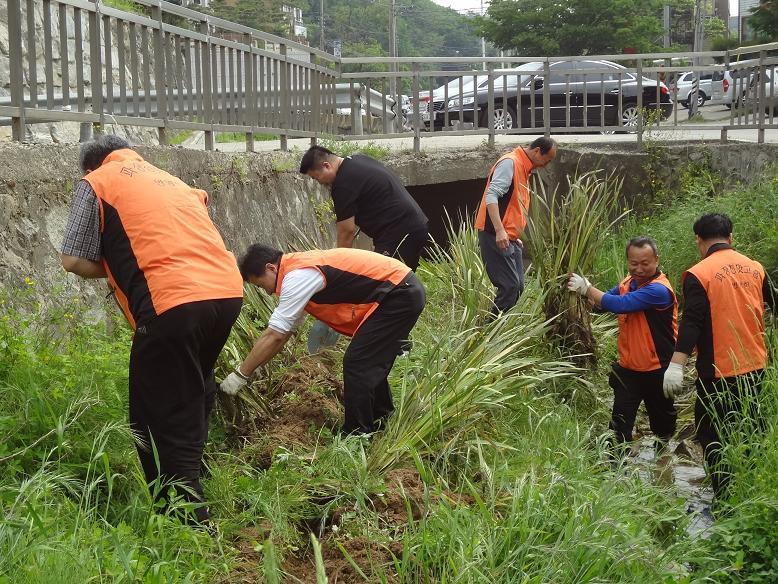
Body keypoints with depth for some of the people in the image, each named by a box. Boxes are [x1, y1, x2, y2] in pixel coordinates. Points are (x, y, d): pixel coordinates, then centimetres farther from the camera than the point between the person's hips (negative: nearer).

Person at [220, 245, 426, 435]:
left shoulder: (297, 277, -17)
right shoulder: (299, 269, 13)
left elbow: (275, 336, -16)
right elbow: (281, 334, 19)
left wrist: (240, 374, -8)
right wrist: (247, 368, 17)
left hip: (399, 296, -10)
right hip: (407, 292, 10)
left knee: (357, 364, -7)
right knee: (371, 364, 20)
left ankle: (357, 436, 2)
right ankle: (381, 424, 34)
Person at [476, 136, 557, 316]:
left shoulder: (524, 167, 17)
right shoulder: (509, 163, -13)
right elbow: (491, 196, -23)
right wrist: (499, 230, -31)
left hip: (510, 238, 10)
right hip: (496, 236, -10)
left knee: (517, 287, 8)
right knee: (510, 286, -15)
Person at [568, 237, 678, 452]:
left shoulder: (658, 289, -25)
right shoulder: (628, 282, 2)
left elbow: (620, 304, -35)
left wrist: (587, 288, -27)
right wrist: (585, 290, -14)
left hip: (656, 370, -5)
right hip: (628, 367, 5)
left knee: (662, 420, 19)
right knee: (620, 425, -1)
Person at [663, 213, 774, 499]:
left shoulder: (698, 274, -13)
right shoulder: (755, 268, 4)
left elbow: (691, 322, -21)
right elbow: (771, 306, 17)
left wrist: (676, 365, -24)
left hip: (718, 371, -6)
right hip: (755, 366, 6)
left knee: (713, 435, 4)